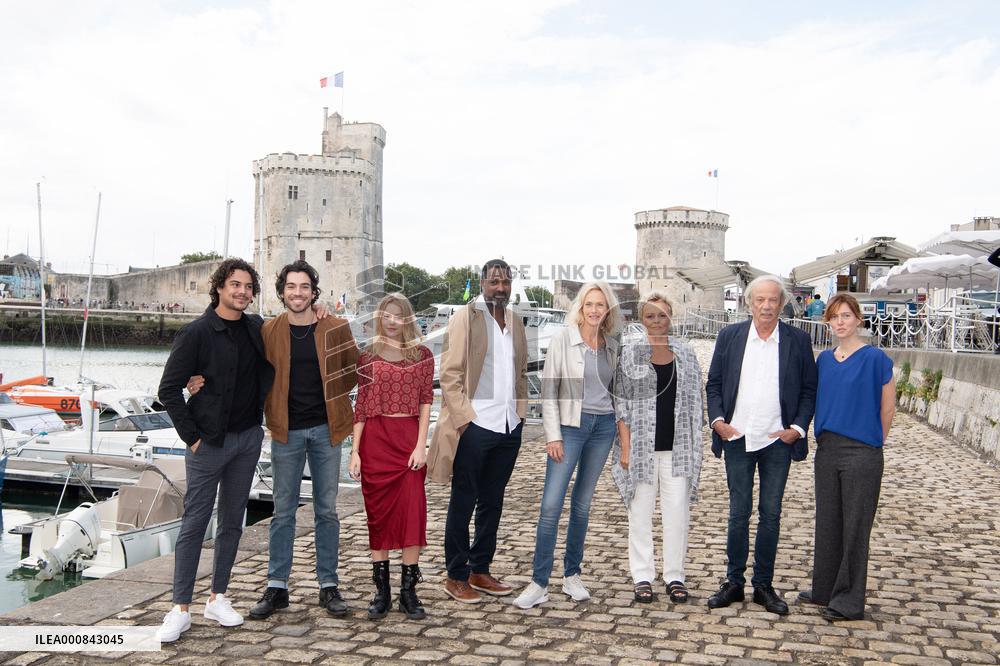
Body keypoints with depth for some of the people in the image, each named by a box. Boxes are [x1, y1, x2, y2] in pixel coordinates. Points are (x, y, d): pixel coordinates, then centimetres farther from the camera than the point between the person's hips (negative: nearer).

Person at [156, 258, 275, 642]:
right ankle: (181, 609, 6)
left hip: (248, 437, 5)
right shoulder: (196, 333, -10)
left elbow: (267, 372, 24)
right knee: (195, 523, -2)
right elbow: (169, 389, -9)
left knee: (232, 521, 11)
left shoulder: (256, 329, 5)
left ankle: (218, 599, 22)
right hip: (209, 441, -5)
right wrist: (191, 436, -11)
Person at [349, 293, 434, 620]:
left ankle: (409, 590, 6)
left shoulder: (422, 355, 6)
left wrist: (421, 445, -7)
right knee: (378, 513, 5)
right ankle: (381, 591, 14)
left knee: (413, 512, -4)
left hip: (409, 438, 0)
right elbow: (360, 406, 5)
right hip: (375, 439, 1)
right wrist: (355, 451, 0)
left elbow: (425, 403, 3)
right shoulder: (368, 357, 7)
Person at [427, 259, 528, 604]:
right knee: (463, 502, 3)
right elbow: (449, 374, -10)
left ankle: (480, 570, 25)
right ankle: (456, 576, 14)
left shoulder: (515, 322, 14)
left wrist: (520, 410, 12)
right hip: (475, 425, -6)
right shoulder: (464, 318, -6)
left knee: (492, 501, 14)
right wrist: (464, 418, -15)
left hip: (509, 427, 7)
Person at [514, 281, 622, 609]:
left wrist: (620, 426, 11)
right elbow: (549, 389, -7)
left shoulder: (611, 346, 8)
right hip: (571, 424, -4)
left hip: (603, 426, 4)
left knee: (582, 504, 11)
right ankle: (539, 583, -1)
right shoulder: (562, 339, -5)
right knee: (551, 504, -8)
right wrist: (553, 435, -11)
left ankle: (572, 575, 22)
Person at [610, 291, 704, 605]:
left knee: (677, 513, 3)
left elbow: (694, 401, 10)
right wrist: (625, 446, -8)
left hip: (678, 448, 2)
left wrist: (693, 446, 5)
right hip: (642, 446, -2)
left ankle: (674, 575, 16)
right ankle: (642, 576, 16)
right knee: (640, 512, 6)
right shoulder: (629, 351, 1)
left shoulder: (685, 352, 8)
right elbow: (622, 402, -2)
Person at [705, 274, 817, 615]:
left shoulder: (798, 340, 0)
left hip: (778, 440, 0)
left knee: (771, 514, 8)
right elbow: (713, 383, 6)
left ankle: (763, 585, 19)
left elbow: (809, 389, 4)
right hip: (737, 438, 0)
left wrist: (798, 427, -6)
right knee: (738, 512, 8)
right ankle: (734, 582, 18)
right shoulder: (730, 336, 2)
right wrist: (717, 420, -6)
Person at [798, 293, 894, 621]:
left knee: (854, 526, 3)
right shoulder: (824, 360, 8)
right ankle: (825, 589, 27)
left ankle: (849, 601, 13)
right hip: (827, 449, 6)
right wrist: (823, 436, 11)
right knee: (827, 521, 14)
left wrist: (872, 443, 4)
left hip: (861, 455, -6)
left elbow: (887, 409, -3)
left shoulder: (875, 358, -9)